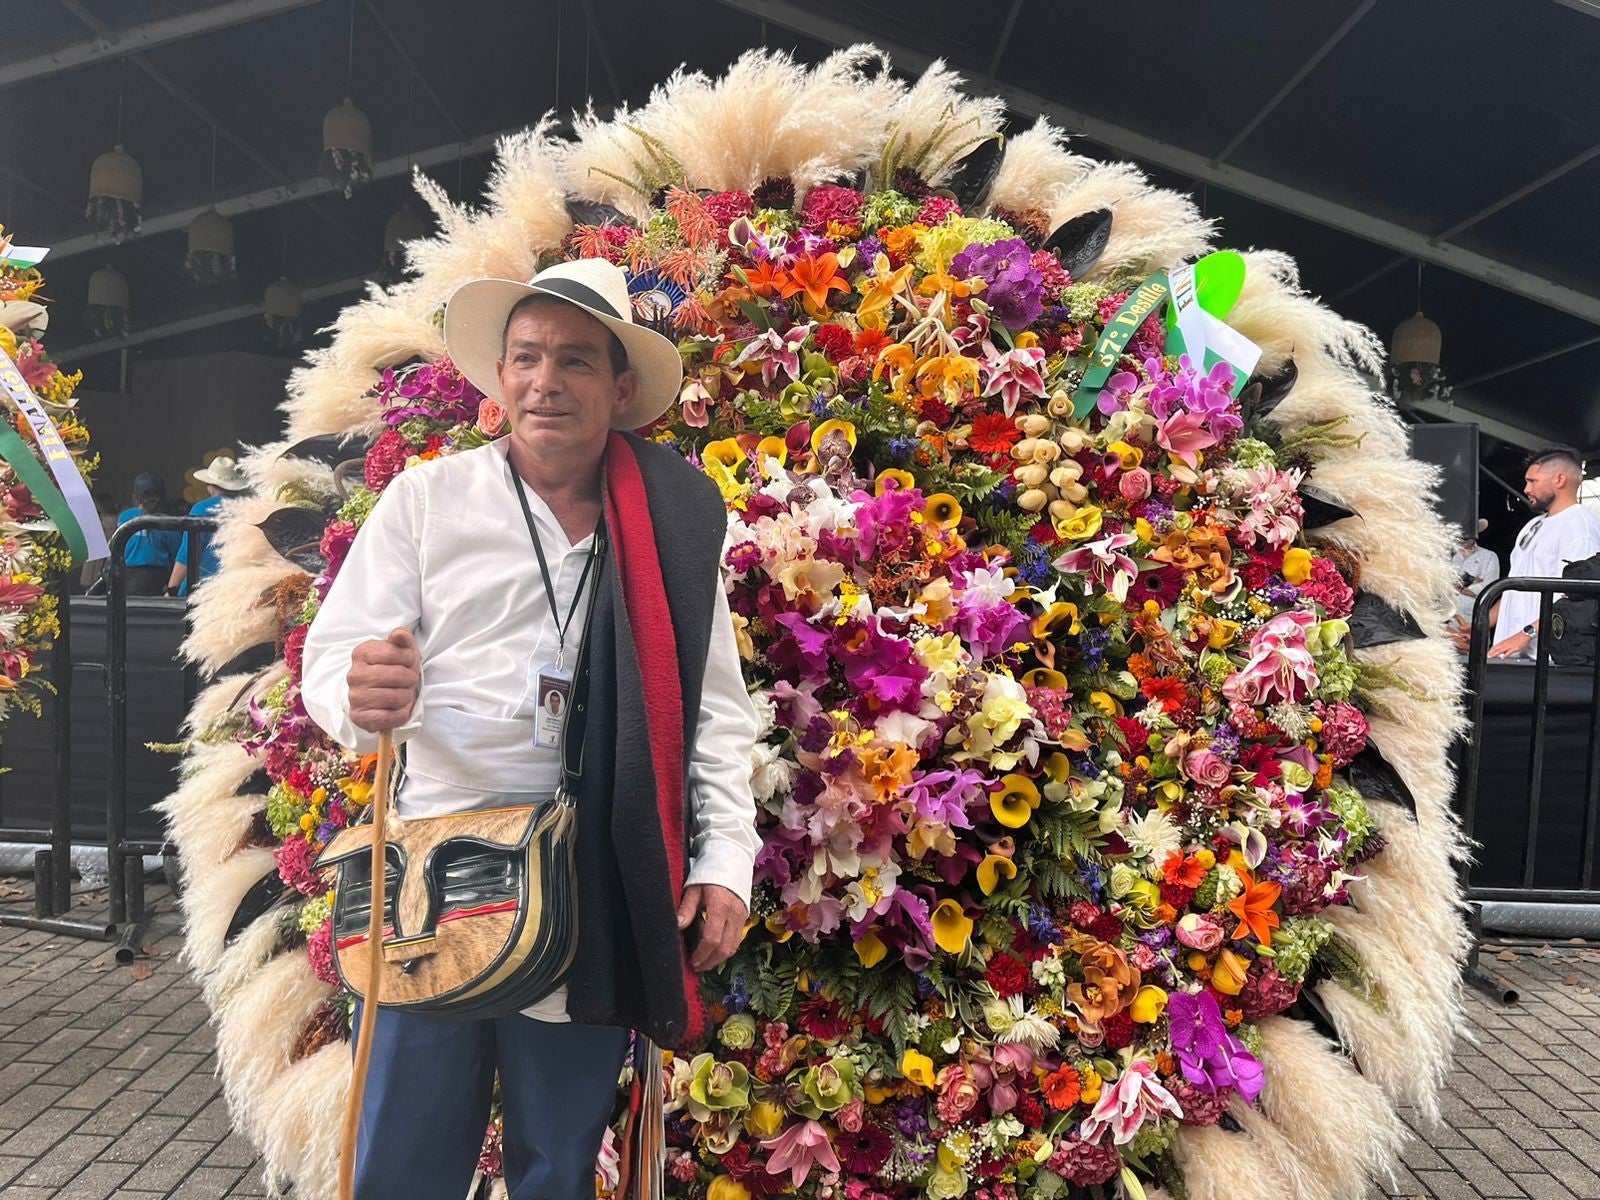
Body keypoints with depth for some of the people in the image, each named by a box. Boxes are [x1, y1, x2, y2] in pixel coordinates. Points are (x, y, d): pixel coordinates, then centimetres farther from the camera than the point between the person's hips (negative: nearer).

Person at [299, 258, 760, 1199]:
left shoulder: (677, 519, 3)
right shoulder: (425, 497, 2)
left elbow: (716, 705, 6)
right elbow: (331, 656, -1)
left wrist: (726, 861, -1)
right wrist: (365, 696, -24)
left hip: (597, 898, 1)